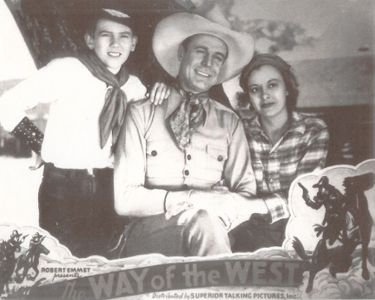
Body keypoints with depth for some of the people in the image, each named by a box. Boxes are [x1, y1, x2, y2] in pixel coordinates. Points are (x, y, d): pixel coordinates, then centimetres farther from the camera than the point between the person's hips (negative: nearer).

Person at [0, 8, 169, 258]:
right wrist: (43, 145, -9)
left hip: (108, 188, 5)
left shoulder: (133, 85, 6)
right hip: (64, 186, -4)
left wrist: (160, 95, -1)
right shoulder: (67, 70, -10)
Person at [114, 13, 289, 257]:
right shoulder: (143, 113, 5)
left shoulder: (230, 122, 13)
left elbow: (246, 197, 5)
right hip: (150, 237, -2)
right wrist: (190, 199, -16)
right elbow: (124, 199, -3)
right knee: (202, 219, -33)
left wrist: (223, 206, -19)